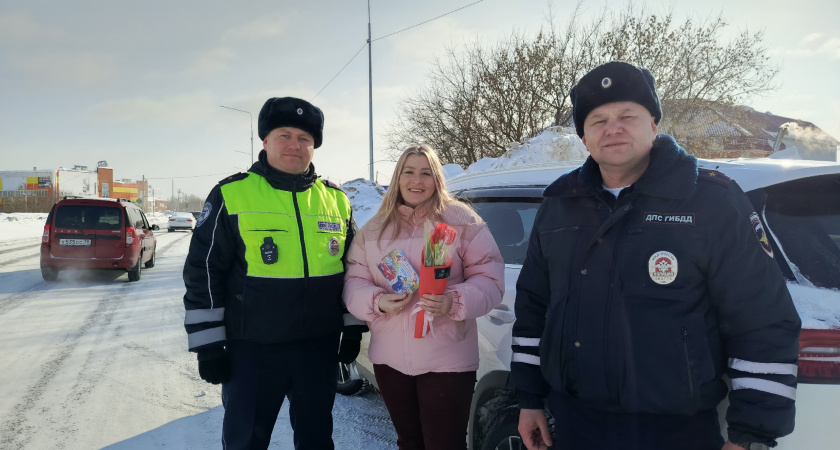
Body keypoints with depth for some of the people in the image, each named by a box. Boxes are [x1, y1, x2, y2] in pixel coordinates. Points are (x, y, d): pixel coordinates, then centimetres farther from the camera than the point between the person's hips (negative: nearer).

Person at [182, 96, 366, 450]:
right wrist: (208, 346, -7)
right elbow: (203, 272, -6)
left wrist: (353, 329, 10)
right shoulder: (232, 195, -6)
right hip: (252, 351, -3)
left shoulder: (336, 200, 4)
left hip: (320, 348, 3)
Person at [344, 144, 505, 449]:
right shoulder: (374, 229, 9)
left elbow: (490, 278, -7)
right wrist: (377, 302, -15)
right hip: (389, 359, 4)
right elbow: (354, 280, 6)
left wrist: (455, 302, -24)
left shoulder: (462, 220, -3)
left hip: (447, 361, -4)